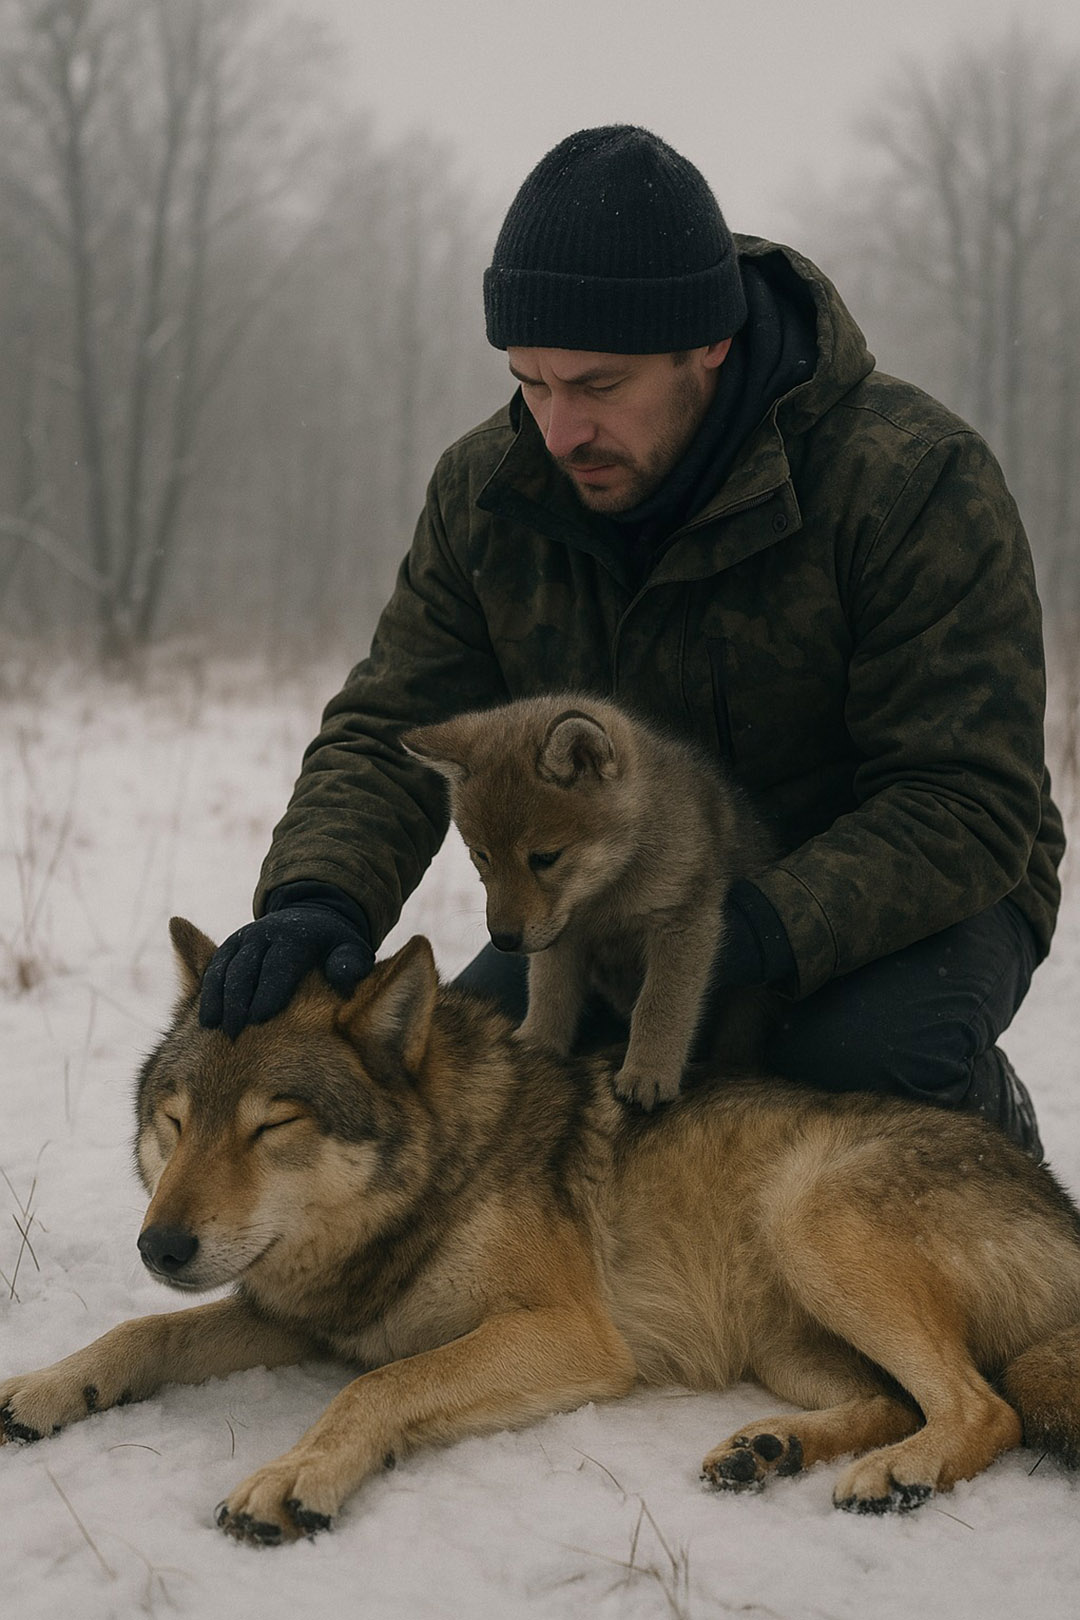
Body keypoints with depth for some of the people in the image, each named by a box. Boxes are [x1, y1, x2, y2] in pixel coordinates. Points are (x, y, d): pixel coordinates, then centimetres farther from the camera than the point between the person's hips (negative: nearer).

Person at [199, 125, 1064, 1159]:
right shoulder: (484, 492, -8)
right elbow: (390, 736, -8)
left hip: (911, 897, -4)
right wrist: (316, 897, -31)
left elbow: (967, 804, -27)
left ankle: (993, 1140, 1)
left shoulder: (912, 479, -24)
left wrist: (759, 936, -42)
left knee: (876, 1051, -36)